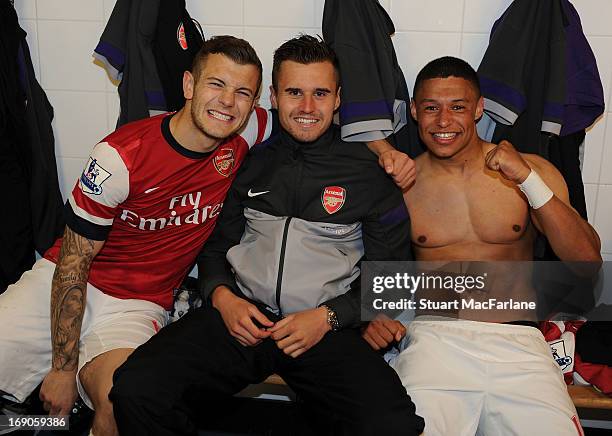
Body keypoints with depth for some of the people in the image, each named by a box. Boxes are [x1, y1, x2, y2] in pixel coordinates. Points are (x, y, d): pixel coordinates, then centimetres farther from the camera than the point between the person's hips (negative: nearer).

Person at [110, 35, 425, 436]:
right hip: (241, 316, 2)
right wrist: (222, 297, -1)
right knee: (135, 390, -22)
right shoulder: (250, 161, 12)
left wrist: (329, 317, -8)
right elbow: (214, 245, 20)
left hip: (328, 329, -1)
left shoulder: (369, 171, 6)